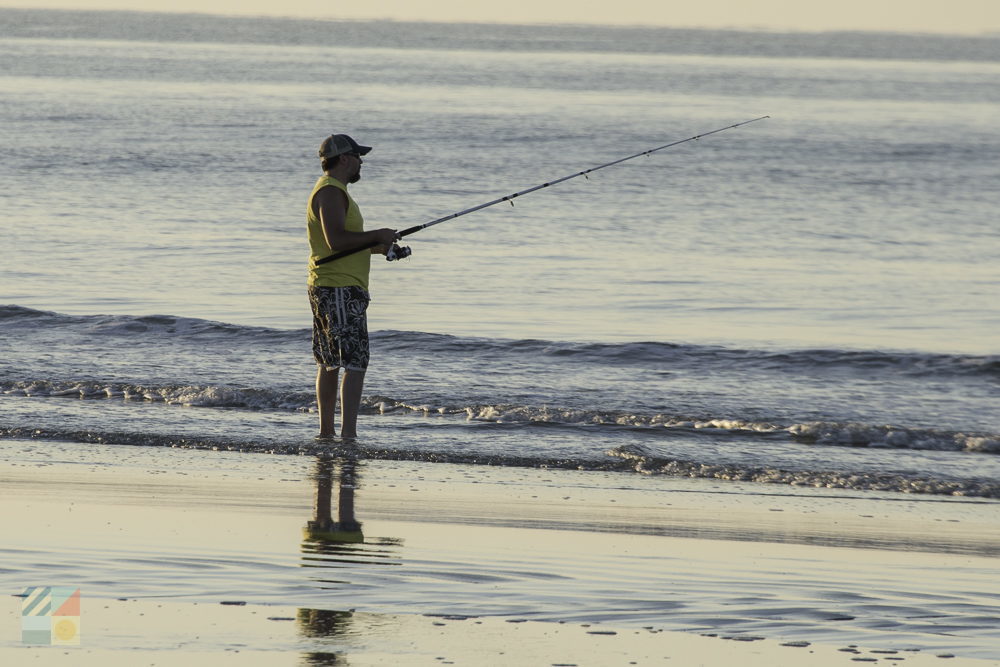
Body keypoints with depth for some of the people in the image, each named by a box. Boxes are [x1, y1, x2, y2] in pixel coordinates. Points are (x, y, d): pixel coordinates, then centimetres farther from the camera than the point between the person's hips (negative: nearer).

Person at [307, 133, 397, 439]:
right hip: (340, 288, -11)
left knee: (329, 362, 14)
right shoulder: (330, 191, -14)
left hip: (324, 288, 11)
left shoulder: (332, 190, 20)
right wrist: (379, 235, -14)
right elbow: (336, 240, -25)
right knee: (355, 362, -14)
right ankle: (348, 433, -20)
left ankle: (326, 431, 20)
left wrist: (378, 247, 13)